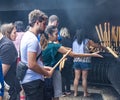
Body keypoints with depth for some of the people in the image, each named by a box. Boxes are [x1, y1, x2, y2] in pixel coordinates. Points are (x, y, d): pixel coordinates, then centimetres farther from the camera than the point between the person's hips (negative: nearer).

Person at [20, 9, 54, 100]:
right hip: (34, 81, -10)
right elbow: (31, 65, -25)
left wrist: (43, 68, 15)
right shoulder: (33, 39, -19)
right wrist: (47, 73, -11)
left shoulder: (27, 35, 12)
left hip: (28, 80, 10)